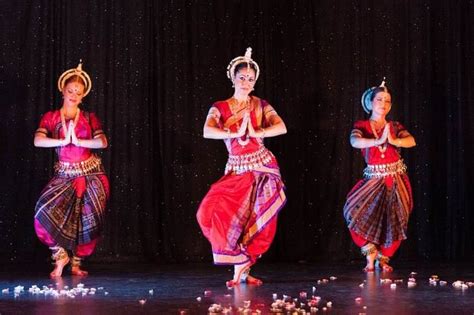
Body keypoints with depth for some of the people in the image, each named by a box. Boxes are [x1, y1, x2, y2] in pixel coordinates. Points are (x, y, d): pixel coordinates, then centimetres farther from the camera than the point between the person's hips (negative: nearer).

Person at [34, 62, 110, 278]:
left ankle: (76, 262, 14)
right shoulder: (51, 118, 4)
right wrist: (63, 141, -22)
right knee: (47, 209, -22)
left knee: (85, 220, -3)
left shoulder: (89, 119, 5)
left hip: (91, 175, 0)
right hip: (64, 175, 0)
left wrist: (78, 141, -21)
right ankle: (61, 254, -6)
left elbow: (102, 142, -10)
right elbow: (38, 141, -12)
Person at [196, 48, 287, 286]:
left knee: (258, 222, -1)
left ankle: (242, 268, 15)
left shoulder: (261, 106, 5)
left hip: (262, 167, 1)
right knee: (212, 212, -16)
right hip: (236, 170, 0)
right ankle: (241, 265, -3)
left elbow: (282, 127, -8)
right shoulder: (220, 108, 1)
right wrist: (236, 133, -20)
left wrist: (256, 133, -18)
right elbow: (207, 132, -16)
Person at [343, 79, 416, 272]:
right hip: (373, 179, -1)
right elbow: (355, 142, -21)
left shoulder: (395, 127, 6)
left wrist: (393, 141, -31)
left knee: (394, 221, -1)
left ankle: (383, 258, 20)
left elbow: (411, 141, -12)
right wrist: (378, 141, -33)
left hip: (396, 180, 1)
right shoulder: (361, 126, 1)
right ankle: (370, 252, 1)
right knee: (355, 211, -18)